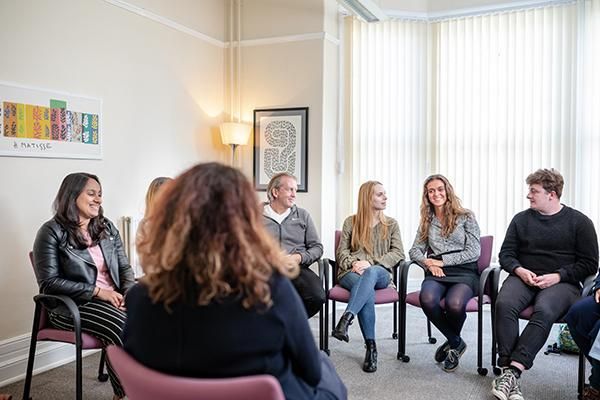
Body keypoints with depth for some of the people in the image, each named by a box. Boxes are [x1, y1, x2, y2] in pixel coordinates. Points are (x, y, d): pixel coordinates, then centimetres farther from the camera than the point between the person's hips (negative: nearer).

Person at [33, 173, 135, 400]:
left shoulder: (107, 227, 14)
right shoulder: (52, 232, -4)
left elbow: (124, 267, 14)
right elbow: (49, 282, -11)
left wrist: (129, 293, -7)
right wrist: (98, 291, -17)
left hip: (113, 299, 5)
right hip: (73, 306, -5)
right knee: (122, 327, -31)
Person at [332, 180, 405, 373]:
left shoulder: (391, 224, 16)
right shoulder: (351, 222, 14)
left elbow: (398, 253, 4)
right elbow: (342, 251, 9)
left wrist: (371, 263, -12)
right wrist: (354, 263, -15)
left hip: (380, 273, 0)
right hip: (351, 272, 0)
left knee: (371, 273, -39)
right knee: (367, 290, -36)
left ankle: (346, 319, -51)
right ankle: (371, 347, -32)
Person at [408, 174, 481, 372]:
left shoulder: (466, 217, 6)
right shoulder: (427, 221, 18)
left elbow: (474, 252, -2)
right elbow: (415, 251, 16)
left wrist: (442, 260, -7)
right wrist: (428, 262, -6)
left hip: (464, 272, -2)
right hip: (436, 274, 3)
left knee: (454, 304, -36)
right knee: (427, 299, -34)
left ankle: (451, 342, 2)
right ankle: (456, 343, -5)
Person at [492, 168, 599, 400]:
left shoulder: (579, 222, 7)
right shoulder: (521, 219, 14)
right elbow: (506, 254, 15)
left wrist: (558, 276, -10)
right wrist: (519, 270, -6)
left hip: (561, 283, -2)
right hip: (523, 277, 3)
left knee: (544, 311, -36)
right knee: (504, 304, -31)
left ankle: (513, 371, -38)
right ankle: (508, 370, -32)